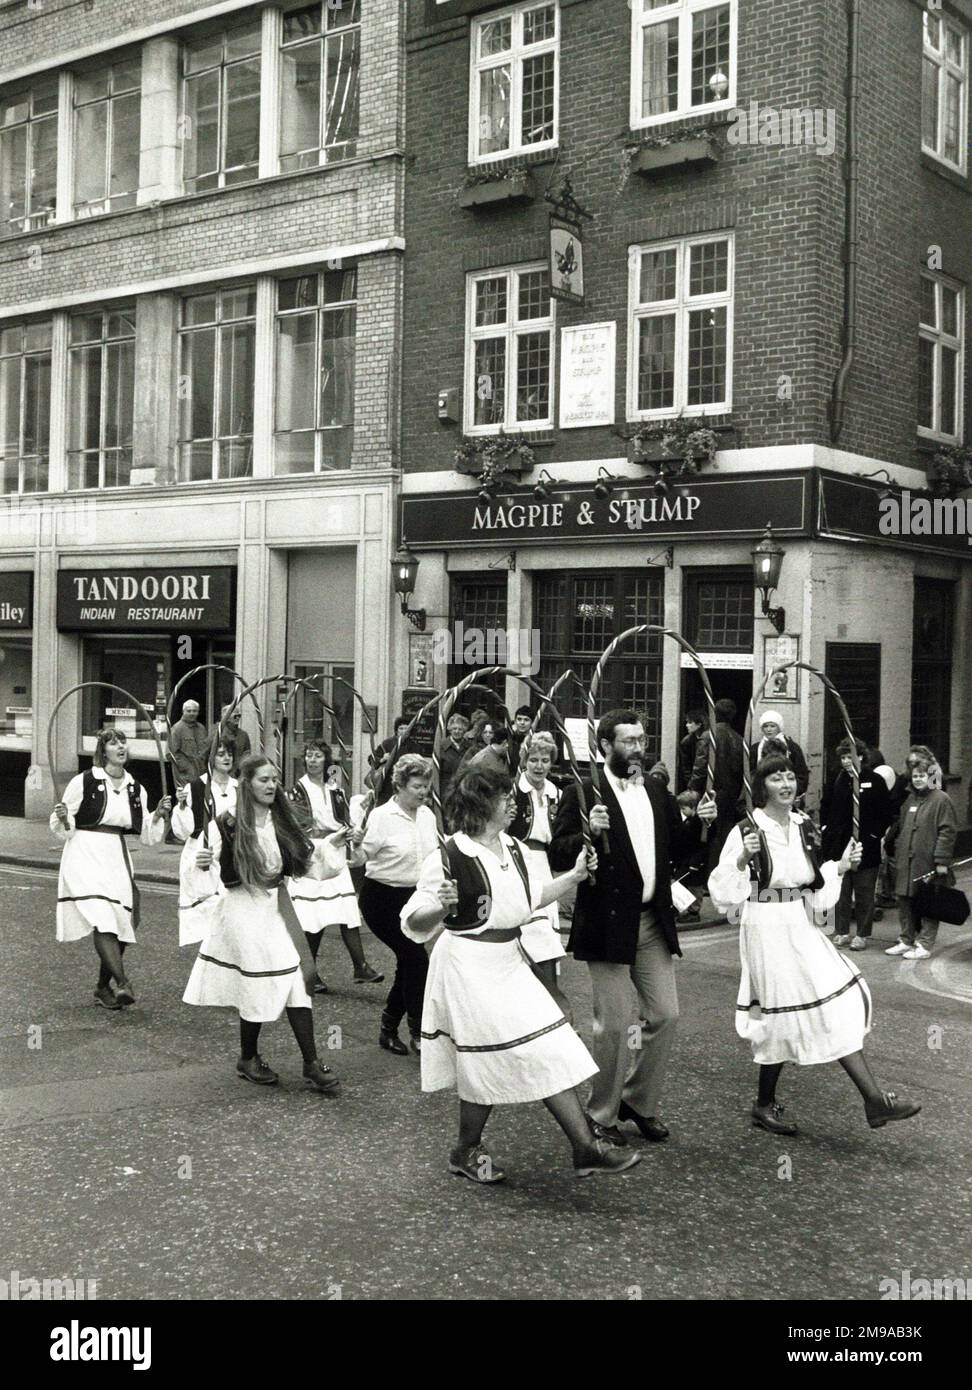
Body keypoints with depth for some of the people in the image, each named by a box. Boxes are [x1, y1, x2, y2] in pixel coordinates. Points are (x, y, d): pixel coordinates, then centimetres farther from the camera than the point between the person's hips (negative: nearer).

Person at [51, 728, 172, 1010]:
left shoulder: (136, 789, 9)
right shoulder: (83, 782, -4)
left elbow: (147, 835, 14)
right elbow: (63, 830, 2)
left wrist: (159, 815, -3)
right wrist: (63, 818, -19)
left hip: (117, 861, 5)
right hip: (86, 857, -5)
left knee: (120, 926, 3)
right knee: (102, 920, -20)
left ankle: (103, 987, 20)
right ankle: (123, 983, -27)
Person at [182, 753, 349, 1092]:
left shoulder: (282, 822, 8)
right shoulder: (229, 826, -7)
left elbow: (305, 862, 14)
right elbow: (214, 871, -5)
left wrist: (331, 844, 2)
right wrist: (202, 864, -26)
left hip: (277, 907, 5)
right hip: (244, 909, -4)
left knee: (295, 980, -3)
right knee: (259, 985, -3)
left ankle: (311, 1065, 0)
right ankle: (248, 1060, 20)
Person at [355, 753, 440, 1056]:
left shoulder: (427, 816, 5)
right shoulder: (382, 816, -14)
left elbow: (433, 857, 16)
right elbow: (361, 855, -16)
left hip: (412, 897, 7)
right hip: (382, 898, -6)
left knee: (409, 963, 7)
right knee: (417, 959, -13)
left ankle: (389, 1029, 23)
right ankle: (418, 1031, -1)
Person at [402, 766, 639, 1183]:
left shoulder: (511, 847, 6)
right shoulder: (448, 858, -16)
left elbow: (532, 897, 21)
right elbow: (413, 924, -13)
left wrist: (574, 876, 12)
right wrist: (441, 908, -33)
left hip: (509, 964, 8)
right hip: (469, 967, -7)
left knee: (549, 1053, 5)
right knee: (490, 1062, 0)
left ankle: (586, 1148, 13)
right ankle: (466, 1152, 23)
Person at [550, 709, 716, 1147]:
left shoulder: (656, 790, 10)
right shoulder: (583, 793, -10)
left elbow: (673, 847, 16)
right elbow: (558, 856, -14)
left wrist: (699, 822, 0)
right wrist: (588, 833, -31)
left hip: (652, 921, 6)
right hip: (609, 924, -6)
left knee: (665, 1014, 8)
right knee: (613, 1024, 1)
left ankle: (639, 1101, 28)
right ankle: (602, 1115, 19)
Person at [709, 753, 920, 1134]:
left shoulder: (804, 827, 8)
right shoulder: (746, 831, -11)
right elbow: (722, 892, -12)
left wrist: (841, 866, 2)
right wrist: (743, 858, -27)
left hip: (802, 930, 7)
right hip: (767, 931, -6)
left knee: (838, 1005, 3)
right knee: (783, 1015, -3)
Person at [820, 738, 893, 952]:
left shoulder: (875, 781, -6)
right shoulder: (838, 780, 8)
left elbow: (886, 812, -4)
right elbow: (825, 805, 20)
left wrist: (876, 834, -8)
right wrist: (825, 828, 10)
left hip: (865, 846, -4)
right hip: (838, 844, 4)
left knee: (864, 892, 3)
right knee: (840, 891, 8)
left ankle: (863, 934, 12)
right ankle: (842, 932, 17)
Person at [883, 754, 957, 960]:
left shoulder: (941, 800, -7)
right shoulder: (909, 800, 16)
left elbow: (947, 832, -12)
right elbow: (899, 827, 23)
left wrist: (942, 860, -16)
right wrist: (893, 850, 17)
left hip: (928, 863, -7)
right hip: (906, 862, 7)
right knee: (905, 902, 11)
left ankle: (924, 945, 6)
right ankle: (906, 941, 22)